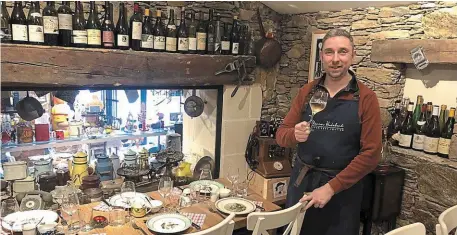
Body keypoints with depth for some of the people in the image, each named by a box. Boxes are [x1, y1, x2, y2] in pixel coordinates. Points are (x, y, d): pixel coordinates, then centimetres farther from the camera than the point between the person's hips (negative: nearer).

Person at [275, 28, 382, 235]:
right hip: (301, 181, 3)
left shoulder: (366, 98, -8)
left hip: (343, 187, -2)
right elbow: (281, 135, 3)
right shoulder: (307, 92, 2)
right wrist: (295, 135, -20)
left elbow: (371, 153, -11)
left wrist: (331, 187, -16)